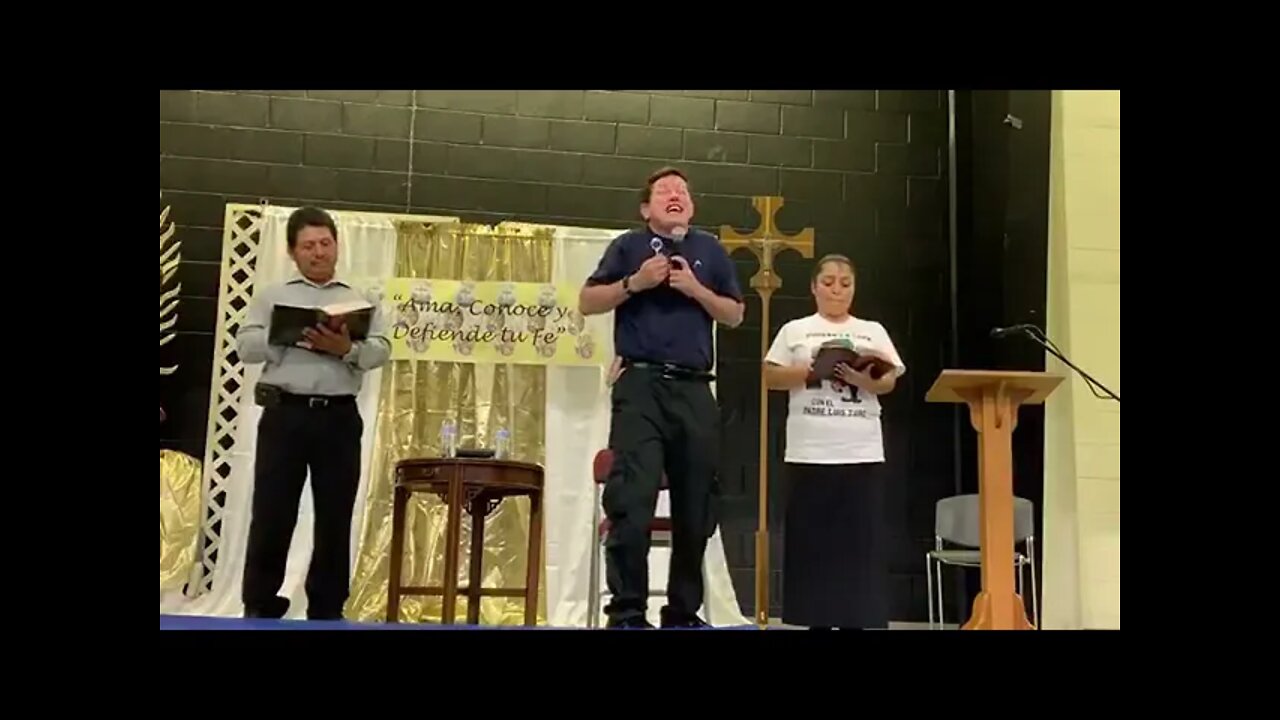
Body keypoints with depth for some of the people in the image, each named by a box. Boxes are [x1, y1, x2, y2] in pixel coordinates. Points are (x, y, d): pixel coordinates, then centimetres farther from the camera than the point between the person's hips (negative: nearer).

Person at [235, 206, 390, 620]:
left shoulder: (361, 300, 15)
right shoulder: (271, 296, 14)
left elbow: (381, 352, 2)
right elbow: (245, 346, 3)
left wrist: (347, 349, -18)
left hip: (339, 418, 1)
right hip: (284, 414, -1)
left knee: (335, 518, 4)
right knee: (272, 515, 0)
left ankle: (327, 610, 13)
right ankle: (260, 607, 10)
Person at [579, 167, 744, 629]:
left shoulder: (710, 250, 18)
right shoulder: (628, 245, 11)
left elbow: (735, 315, 15)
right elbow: (587, 303, 7)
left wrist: (695, 289, -1)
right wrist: (634, 283, -7)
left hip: (695, 389, 3)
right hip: (641, 385, -3)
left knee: (695, 508, 5)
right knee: (632, 502, -12)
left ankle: (683, 611, 18)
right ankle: (627, 612, -5)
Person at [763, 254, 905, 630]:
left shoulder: (873, 331, 15)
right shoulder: (795, 330, 11)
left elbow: (889, 382, 6)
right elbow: (771, 376, 4)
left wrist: (863, 378, -15)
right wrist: (808, 370, -13)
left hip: (862, 453, 1)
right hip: (810, 453, -1)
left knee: (860, 540, 0)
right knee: (814, 539, 1)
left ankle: (856, 619, 6)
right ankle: (817, 619, 8)